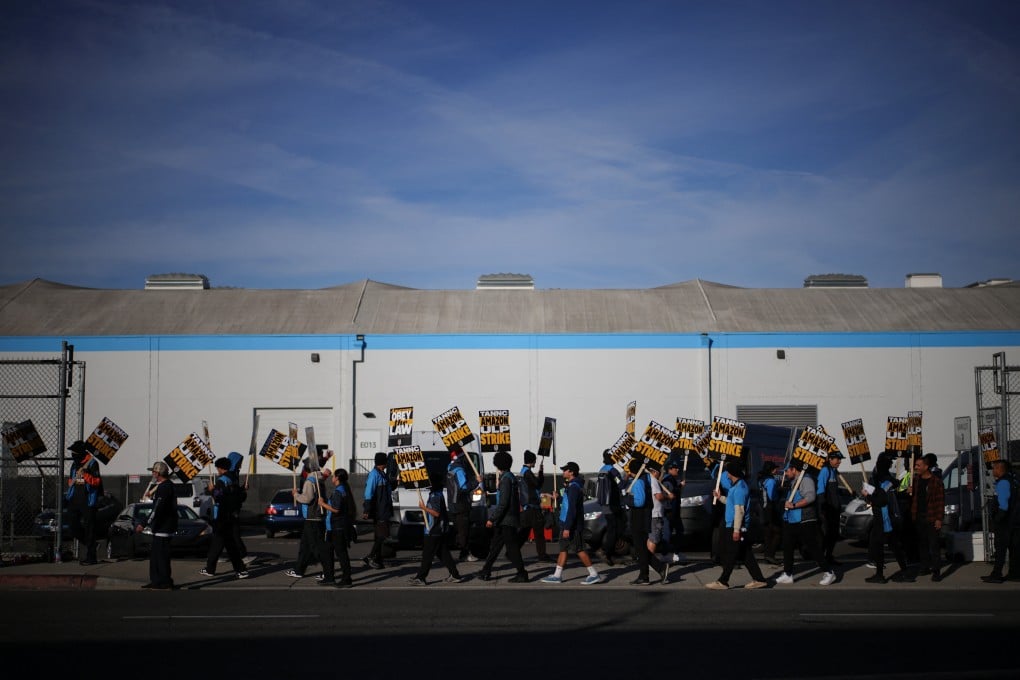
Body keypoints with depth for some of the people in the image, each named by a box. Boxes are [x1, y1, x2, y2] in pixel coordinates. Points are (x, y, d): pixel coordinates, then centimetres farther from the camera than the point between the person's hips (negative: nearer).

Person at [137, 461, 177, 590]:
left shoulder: (164, 487, -19)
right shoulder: (168, 485, 14)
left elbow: (157, 509, -25)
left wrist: (144, 525, -25)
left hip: (163, 529, -11)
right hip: (161, 527, 11)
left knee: (161, 555, -6)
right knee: (154, 554, 17)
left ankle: (165, 584, -2)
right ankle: (156, 581, 23)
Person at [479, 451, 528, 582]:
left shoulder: (506, 479, -16)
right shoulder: (511, 477, 14)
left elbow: (503, 503, -22)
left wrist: (492, 519, -21)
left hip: (506, 521, -10)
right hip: (507, 520, 10)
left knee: (512, 547, -5)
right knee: (495, 546, 15)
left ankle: (522, 575, -1)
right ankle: (486, 571, 22)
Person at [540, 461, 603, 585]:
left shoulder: (573, 487, -19)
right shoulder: (574, 485, 14)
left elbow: (572, 509, -24)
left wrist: (567, 528, -24)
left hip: (572, 525, -10)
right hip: (568, 523, 10)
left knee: (579, 549, -5)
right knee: (563, 548, 12)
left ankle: (594, 574, 0)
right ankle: (557, 575, 16)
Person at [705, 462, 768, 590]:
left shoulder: (739, 488, -18)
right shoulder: (737, 486, 14)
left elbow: (739, 510, -22)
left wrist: (736, 530, -23)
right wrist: (720, 497, 20)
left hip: (736, 526, -10)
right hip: (733, 526, 10)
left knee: (730, 555, -4)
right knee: (745, 554, 11)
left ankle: (723, 582, 1)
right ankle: (758, 579, 14)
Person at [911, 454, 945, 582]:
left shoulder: (936, 482, -7)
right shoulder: (916, 480, 11)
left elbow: (941, 501, -8)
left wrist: (939, 519, -13)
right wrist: (913, 515, 2)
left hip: (931, 519, -6)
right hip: (918, 518, 6)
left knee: (933, 546, -6)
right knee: (922, 545, 11)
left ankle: (936, 571, -5)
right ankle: (925, 567, 20)